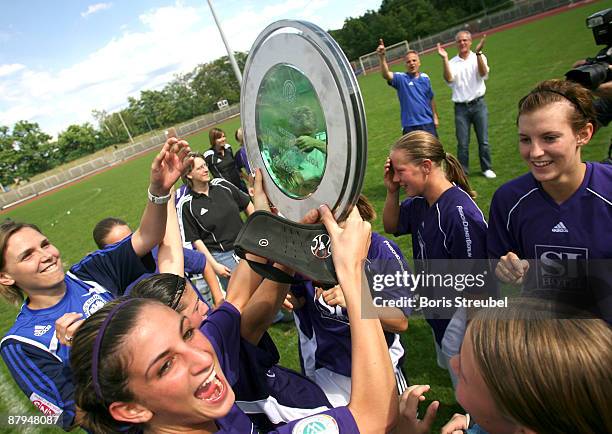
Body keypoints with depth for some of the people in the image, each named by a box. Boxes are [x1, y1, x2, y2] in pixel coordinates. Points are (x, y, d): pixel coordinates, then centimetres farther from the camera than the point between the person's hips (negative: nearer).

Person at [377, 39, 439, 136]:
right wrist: (382, 57, -41)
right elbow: (386, 75, -26)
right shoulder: (401, 78, -6)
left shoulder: (425, 77, 6)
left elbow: (431, 99, 14)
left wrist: (435, 116, 13)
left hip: (428, 123, 4)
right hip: (410, 126, -4)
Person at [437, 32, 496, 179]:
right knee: (462, 143, 2)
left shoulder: (479, 57, 3)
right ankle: (463, 172, 14)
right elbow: (449, 79, -15)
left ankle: (486, 168, 22)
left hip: (478, 104, 0)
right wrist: (444, 59, -21)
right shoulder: (452, 62, 3)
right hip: (461, 108, 0)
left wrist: (478, 53, -25)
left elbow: (483, 74, -16)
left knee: (483, 140, 6)